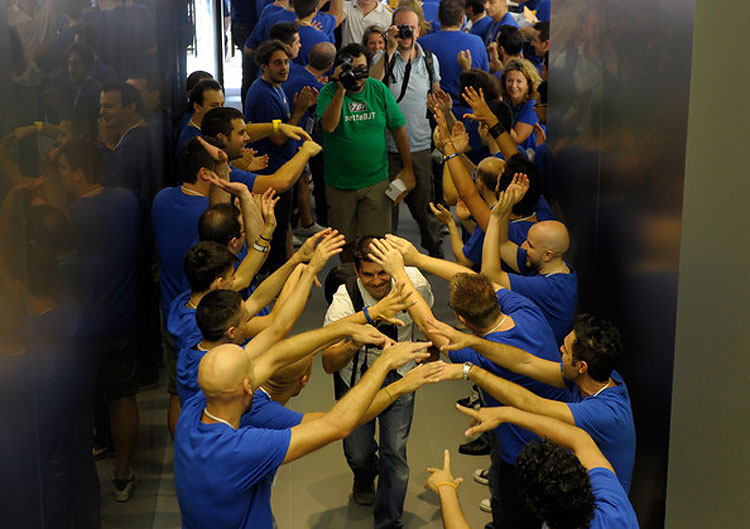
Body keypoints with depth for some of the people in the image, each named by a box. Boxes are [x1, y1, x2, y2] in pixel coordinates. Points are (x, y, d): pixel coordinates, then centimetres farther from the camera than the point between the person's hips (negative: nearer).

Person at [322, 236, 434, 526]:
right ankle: (365, 479, 47)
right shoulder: (345, 299, -29)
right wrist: (354, 342, -54)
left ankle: (388, 522, 17)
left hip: (399, 376, 1)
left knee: (395, 452, -4)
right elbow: (329, 364, -34)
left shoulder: (414, 282, -22)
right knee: (358, 453, 8)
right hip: (356, 379, -1)